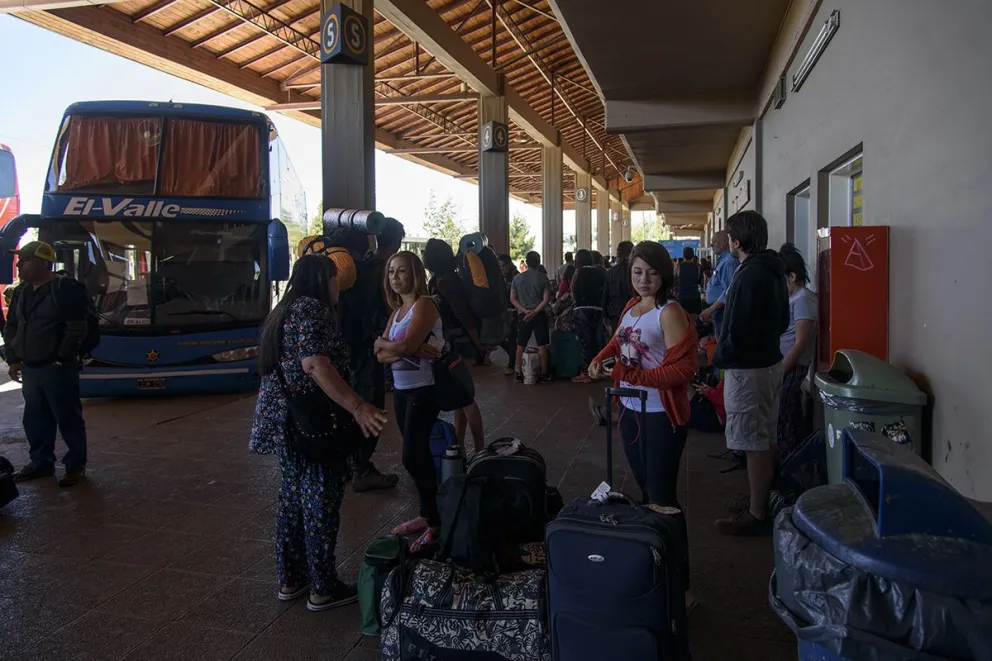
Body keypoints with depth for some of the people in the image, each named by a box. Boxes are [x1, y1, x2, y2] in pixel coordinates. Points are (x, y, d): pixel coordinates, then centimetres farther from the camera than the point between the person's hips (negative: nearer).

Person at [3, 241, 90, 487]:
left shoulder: (65, 289, -11)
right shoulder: (21, 291, 12)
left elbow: (76, 329, -13)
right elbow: (11, 327, 19)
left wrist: (62, 360, -13)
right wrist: (13, 359, 11)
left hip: (57, 369, -7)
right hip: (29, 369, 7)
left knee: (68, 419, 1)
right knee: (35, 419, 15)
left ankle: (75, 465, 11)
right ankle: (41, 462, 28)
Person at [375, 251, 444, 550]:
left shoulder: (424, 304, -11)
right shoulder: (397, 311, 14)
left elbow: (405, 346, -24)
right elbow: (381, 355, 2)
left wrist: (383, 343, -5)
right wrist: (404, 351, -15)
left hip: (423, 390, -8)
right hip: (401, 390, 8)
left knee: (413, 456, -8)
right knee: (418, 454, 12)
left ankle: (436, 521, 4)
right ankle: (427, 515, 22)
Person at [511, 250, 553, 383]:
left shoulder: (517, 278, 3)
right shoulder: (543, 278, -5)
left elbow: (512, 299, -1)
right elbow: (546, 299, -12)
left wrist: (525, 311, -6)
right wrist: (535, 312, -13)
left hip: (523, 315, 2)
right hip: (540, 315, -2)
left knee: (521, 345, 10)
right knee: (542, 345, 4)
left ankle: (519, 373, 10)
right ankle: (544, 374, 7)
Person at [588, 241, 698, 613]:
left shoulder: (670, 313, -15)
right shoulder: (631, 307, 8)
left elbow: (683, 369, -21)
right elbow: (619, 341, 25)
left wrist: (633, 376, -25)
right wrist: (602, 358, 4)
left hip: (662, 415, -8)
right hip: (630, 410, 8)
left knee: (663, 497, -4)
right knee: (646, 490, 17)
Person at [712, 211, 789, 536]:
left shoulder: (749, 275, -22)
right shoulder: (773, 270, 9)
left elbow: (739, 332, -23)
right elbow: (782, 321, 17)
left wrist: (719, 357, -8)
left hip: (747, 368, -10)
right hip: (770, 361, 10)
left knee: (754, 444, -2)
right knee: (768, 439, 17)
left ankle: (757, 515, 7)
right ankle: (768, 503, 29)